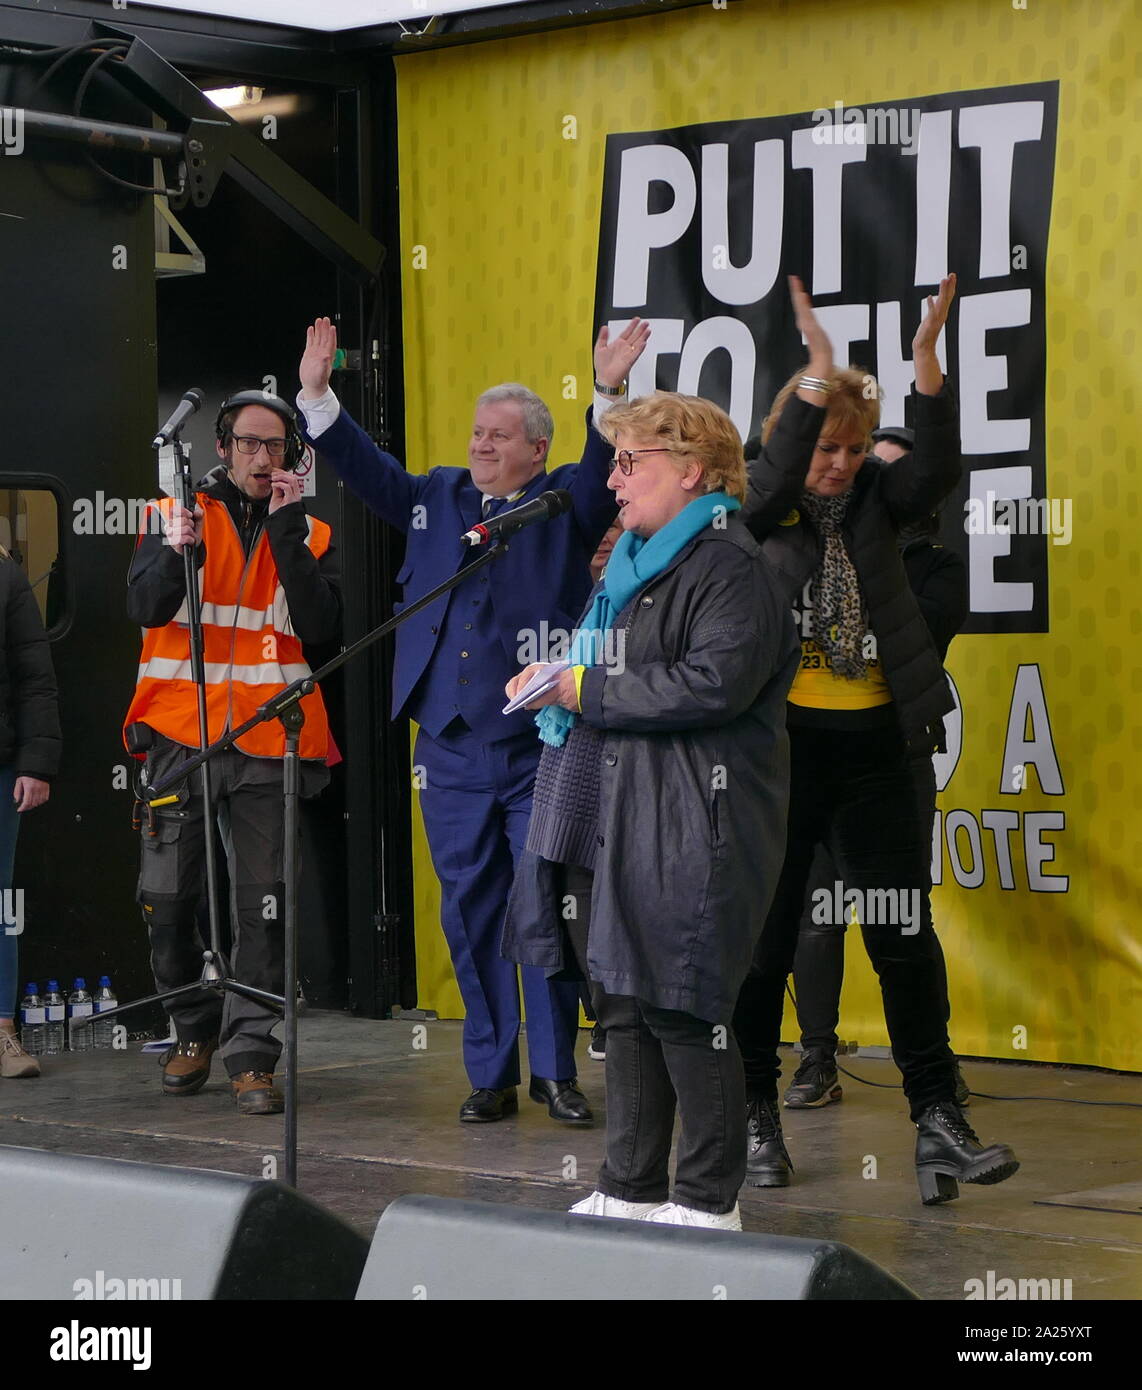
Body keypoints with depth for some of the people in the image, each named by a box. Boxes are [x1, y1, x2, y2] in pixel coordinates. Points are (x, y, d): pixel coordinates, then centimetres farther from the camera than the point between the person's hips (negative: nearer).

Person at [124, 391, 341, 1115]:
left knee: (263, 904, -4)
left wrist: (286, 531, -9)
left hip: (267, 743, 0)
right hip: (180, 735, 0)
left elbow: (319, 626, -6)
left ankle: (251, 1055, 0)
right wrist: (177, 553, -23)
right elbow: (145, 607, -5)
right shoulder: (173, 514, 9)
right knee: (166, 896, 0)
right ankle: (195, 1029, 21)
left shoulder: (311, 536, 11)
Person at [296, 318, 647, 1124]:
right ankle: (491, 1076, 14)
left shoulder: (565, 506, 3)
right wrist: (317, 395, -2)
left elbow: (605, 470, -14)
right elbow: (367, 469, 10)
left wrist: (610, 394, -30)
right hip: (452, 755, 4)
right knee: (470, 915, 6)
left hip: (542, 753, -3)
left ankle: (556, 1072, 9)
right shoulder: (437, 500, 14)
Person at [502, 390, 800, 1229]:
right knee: (623, 1003, 11)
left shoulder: (728, 568, -10)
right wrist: (560, 683, 13)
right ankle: (631, 1190, 19)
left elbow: (713, 685, -24)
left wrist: (587, 690, -15)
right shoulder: (634, 562, 21)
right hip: (617, 823, 10)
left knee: (683, 1010, -7)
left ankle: (709, 1201, 2)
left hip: (689, 832, -10)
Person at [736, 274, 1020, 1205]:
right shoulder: (757, 510, -2)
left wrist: (927, 359, -22)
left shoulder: (874, 502, 7)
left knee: (906, 934, 0)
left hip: (873, 745, 3)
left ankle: (938, 1119, 0)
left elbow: (936, 472, -11)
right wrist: (819, 370, -31)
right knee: (764, 936, 5)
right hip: (780, 743, -3)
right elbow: (769, 474, -24)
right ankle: (756, 1117, 17)